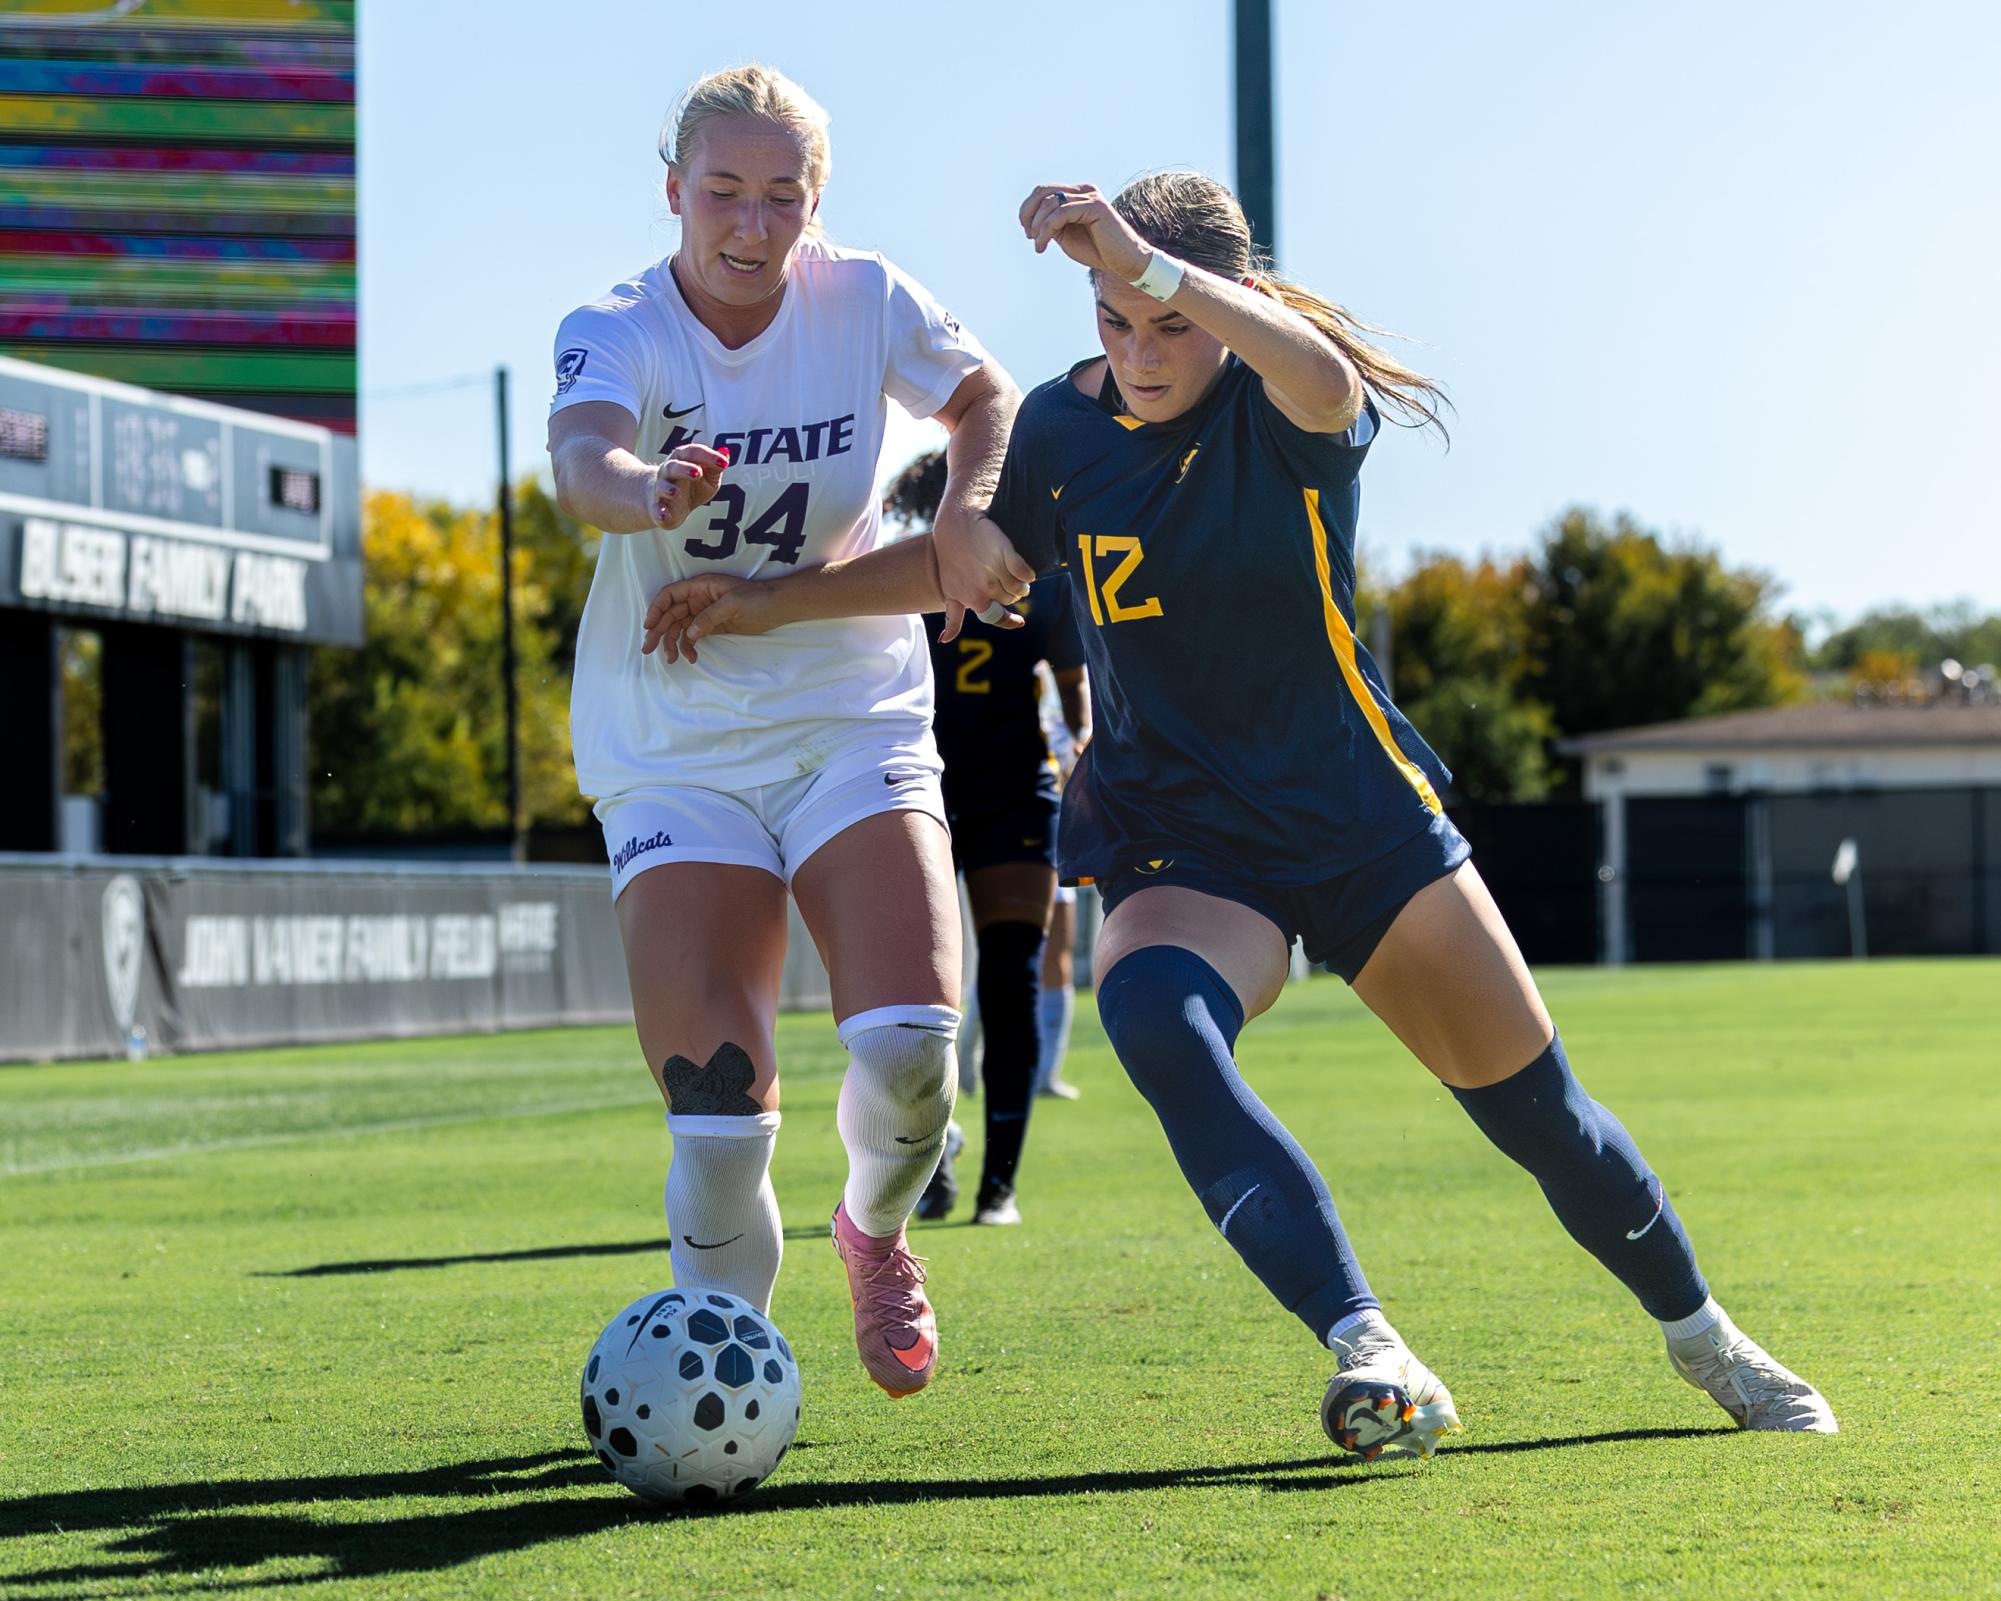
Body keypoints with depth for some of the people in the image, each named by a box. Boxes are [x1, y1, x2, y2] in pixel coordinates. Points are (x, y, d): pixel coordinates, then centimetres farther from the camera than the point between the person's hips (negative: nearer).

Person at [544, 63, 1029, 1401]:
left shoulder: (864, 303, -3)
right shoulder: (617, 332, -11)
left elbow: (987, 396, 16)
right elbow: (582, 459, -33)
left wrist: (968, 510, -6)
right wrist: (645, 490, -57)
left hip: (856, 724, 1)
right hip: (676, 750, -1)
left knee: (911, 1046, -19)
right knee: (716, 1115, -12)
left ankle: (876, 1230, 16)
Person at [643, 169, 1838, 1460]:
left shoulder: (1293, 411, -12)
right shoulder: (1063, 424, -2)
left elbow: (1322, 373, -38)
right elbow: (967, 567, 12)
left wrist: (1149, 262, -53)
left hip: (1362, 818, -1)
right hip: (1179, 843, 1)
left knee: (1539, 1111, 5)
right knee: (1153, 1017, -35)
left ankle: (1705, 1340, 35)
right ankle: (1373, 1353, -43)